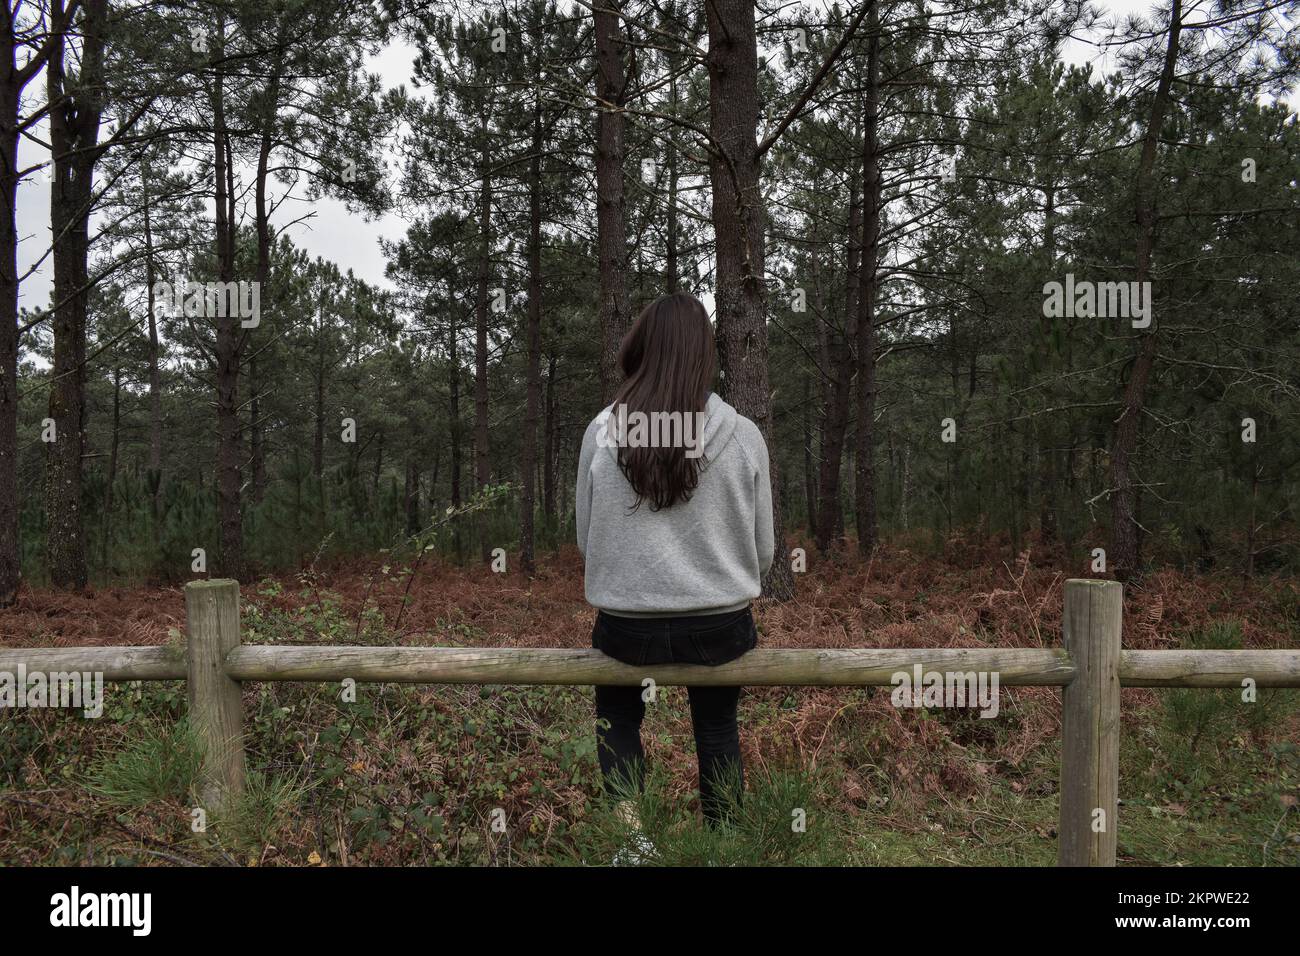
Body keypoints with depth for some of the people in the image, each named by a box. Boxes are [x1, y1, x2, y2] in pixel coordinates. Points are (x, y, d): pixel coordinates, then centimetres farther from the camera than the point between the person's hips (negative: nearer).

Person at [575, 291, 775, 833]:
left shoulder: (602, 431, -10)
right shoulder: (743, 435, -11)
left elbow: (586, 540, -1)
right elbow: (763, 549, -2)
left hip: (626, 626, 0)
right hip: (721, 625, 0)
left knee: (616, 713, 30)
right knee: (717, 727, 27)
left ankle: (624, 817, 16)